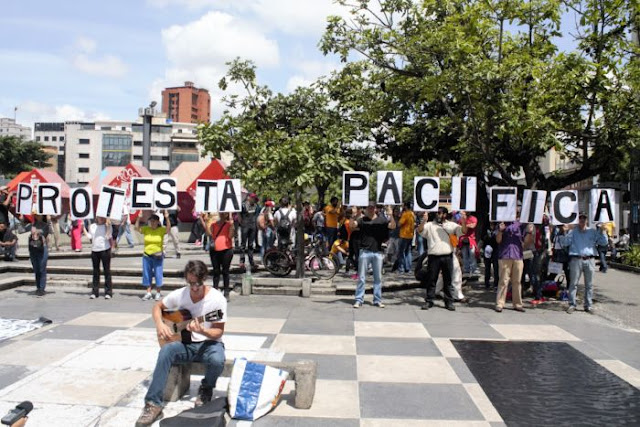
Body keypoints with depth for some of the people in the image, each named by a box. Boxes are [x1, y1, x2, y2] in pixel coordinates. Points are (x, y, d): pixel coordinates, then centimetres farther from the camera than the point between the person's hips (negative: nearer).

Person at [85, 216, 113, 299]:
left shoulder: (107, 226, 2)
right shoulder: (92, 226, 11)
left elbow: (110, 238, -2)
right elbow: (89, 237, 6)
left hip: (105, 250, -3)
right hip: (94, 250, 4)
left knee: (107, 271, -1)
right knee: (96, 271, 8)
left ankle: (108, 292, 2)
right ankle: (95, 291, 14)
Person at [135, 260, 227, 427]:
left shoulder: (217, 299, -16)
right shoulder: (179, 294, -6)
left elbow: (218, 332, -12)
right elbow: (157, 307, 10)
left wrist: (202, 331, -32)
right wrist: (159, 324, -9)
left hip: (209, 343, -2)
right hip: (186, 343, 3)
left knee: (217, 360, -36)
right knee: (166, 350, -30)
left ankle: (206, 389, 1)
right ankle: (153, 404, -26)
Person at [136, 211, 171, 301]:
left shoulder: (161, 230, -5)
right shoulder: (146, 229, 4)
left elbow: (168, 229, -20)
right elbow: (137, 228, -2)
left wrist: (167, 218, -30)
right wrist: (138, 218, -12)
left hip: (157, 256, -3)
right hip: (146, 255, 3)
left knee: (158, 274, 2)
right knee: (146, 274, 8)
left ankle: (158, 293, 14)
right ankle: (148, 293, 18)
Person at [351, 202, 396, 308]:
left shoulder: (381, 219, 5)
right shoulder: (362, 219, 2)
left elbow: (393, 226, -5)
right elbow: (352, 225, -14)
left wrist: (391, 215, -21)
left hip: (378, 252, 2)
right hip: (365, 251, -2)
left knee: (378, 278, 9)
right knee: (361, 278, 2)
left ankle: (377, 300, 17)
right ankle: (358, 300, 6)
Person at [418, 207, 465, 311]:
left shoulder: (451, 225, 10)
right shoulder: (430, 225, 6)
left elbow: (463, 231, 0)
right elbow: (420, 230, -9)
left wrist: (463, 221, -19)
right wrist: (424, 221, -28)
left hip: (447, 256, 1)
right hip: (433, 256, -1)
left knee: (448, 280, 7)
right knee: (431, 280, 4)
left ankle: (449, 301, 14)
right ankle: (429, 301, 12)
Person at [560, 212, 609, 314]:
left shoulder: (593, 232, 15)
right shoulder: (572, 231, 8)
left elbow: (604, 242, 11)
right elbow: (564, 243, -1)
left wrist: (603, 231, -2)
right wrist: (564, 233, -17)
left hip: (590, 260, 2)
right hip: (576, 259, -2)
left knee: (589, 284, 5)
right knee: (573, 283, -3)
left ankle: (588, 305, 13)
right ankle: (572, 305, 3)